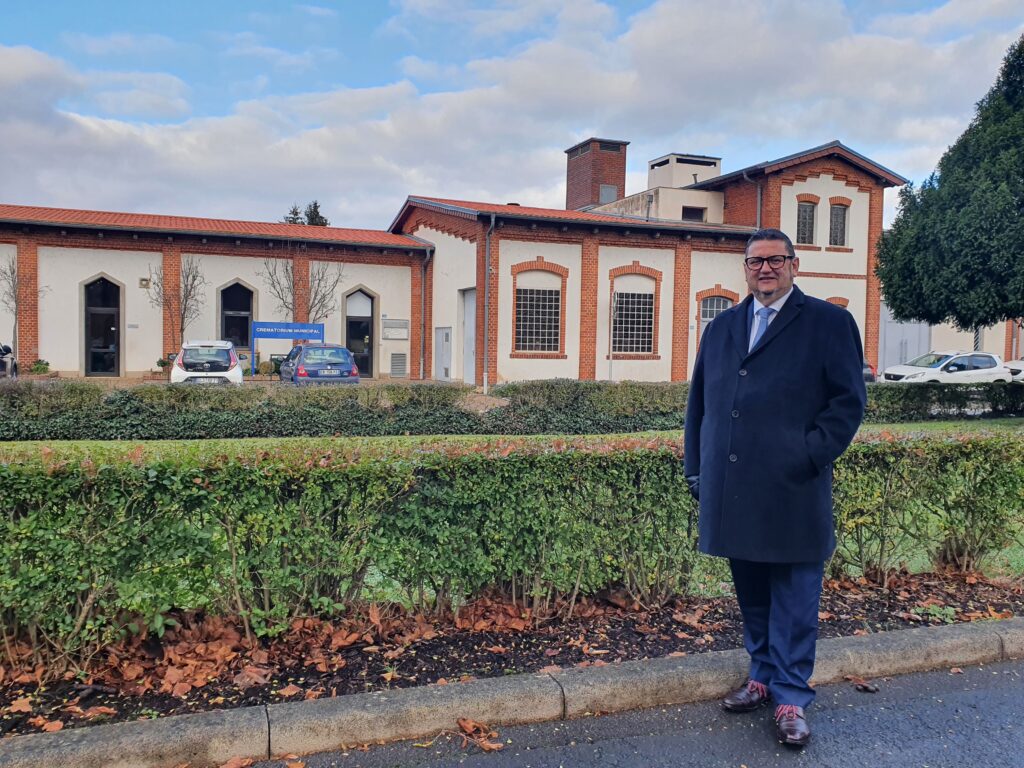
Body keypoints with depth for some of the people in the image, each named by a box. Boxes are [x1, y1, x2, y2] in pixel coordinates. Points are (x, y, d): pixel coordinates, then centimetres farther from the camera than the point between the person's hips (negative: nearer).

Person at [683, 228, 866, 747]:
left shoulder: (828, 323, 1)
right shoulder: (721, 327, 14)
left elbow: (848, 400, -3)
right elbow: (699, 401, 16)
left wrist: (810, 456, -13)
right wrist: (696, 468, 10)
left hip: (792, 492, -4)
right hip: (732, 491, 5)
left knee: (794, 597, 4)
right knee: (751, 593, 16)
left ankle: (791, 699, 16)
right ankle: (763, 677, 32)